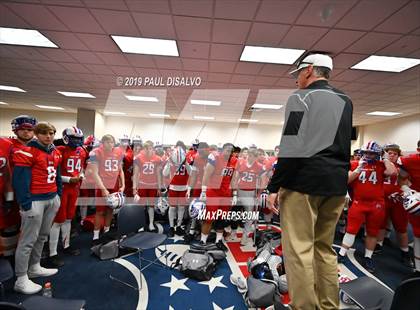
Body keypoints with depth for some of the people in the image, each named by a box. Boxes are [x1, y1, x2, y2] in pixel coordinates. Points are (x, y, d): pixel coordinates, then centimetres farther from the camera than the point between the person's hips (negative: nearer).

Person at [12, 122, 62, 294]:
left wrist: (58, 194, 14)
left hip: (52, 199, 8)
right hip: (35, 200, -7)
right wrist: (25, 202, -17)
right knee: (28, 240, 1)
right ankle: (21, 279, 14)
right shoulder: (27, 152, -12)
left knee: (42, 236, 18)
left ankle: (34, 267, 34)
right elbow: (19, 179, -15)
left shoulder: (56, 153, 11)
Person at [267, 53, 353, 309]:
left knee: (299, 249, -1)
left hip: (304, 180, -7)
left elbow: (292, 146, -14)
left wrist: (274, 186, -12)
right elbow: (345, 146, 19)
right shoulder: (345, 101, 18)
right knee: (325, 248, 16)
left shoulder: (301, 97, -4)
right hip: (336, 183, 8)